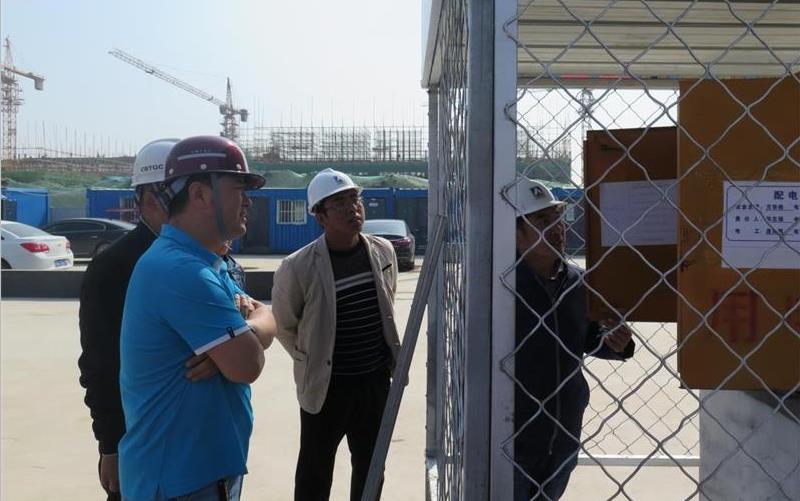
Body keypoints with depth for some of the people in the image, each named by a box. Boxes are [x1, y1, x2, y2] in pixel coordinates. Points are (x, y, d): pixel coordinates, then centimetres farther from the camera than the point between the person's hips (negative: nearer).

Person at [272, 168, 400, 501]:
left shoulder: (383, 251, -3)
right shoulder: (297, 268, -19)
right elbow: (284, 328, -3)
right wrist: (314, 363, 3)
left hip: (376, 381, 4)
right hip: (325, 387, -4)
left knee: (371, 468, 20)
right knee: (315, 473, 11)